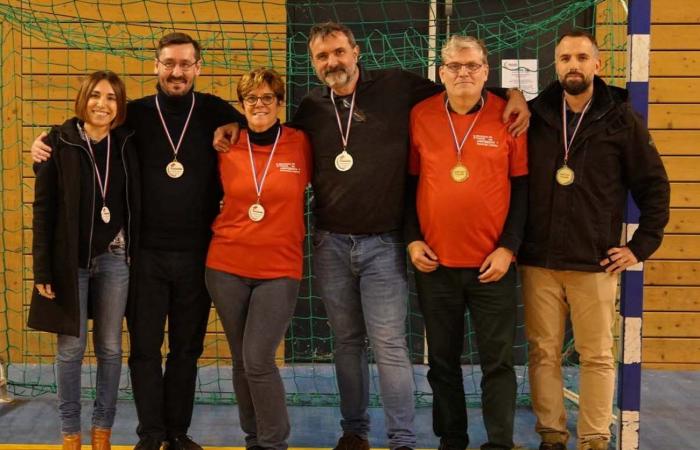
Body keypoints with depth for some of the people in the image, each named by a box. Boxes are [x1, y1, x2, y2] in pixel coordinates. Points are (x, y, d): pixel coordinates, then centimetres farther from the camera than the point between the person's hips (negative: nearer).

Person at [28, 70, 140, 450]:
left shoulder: (126, 144, 2)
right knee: (71, 347, 4)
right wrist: (43, 268, -10)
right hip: (70, 260, -2)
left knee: (110, 348, 8)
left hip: (113, 259, 2)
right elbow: (43, 208, -6)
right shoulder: (59, 143, -6)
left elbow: (134, 204, 5)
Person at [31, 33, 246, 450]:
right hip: (146, 253, 0)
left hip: (198, 254, 0)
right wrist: (44, 144, -5)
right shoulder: (136, 114, 3)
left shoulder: (215, 112, 2)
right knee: (145, 347, 5)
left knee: (187, 348, 11)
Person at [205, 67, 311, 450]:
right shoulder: (227, 148, 2)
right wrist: (223, 230, 9)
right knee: (241, 360, 10)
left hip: (279, 269, -3)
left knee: (258, 360, -10)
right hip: (226, 267, 3)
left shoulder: (300, 144, -4)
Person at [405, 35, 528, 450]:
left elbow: (522, 186, -1)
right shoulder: (420, 116, 1)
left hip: (493, 264, -1)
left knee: (498, 360, 4)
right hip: (435, 263, 2)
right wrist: (412, 239, 0)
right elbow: (408, 182, 8)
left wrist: (508, 247, -7)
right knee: (443, 360, 12)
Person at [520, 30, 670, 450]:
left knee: (597, 356, 4)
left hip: (595, 262, -1)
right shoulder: (535, 116, 4)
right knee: (544, 352, 7)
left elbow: (654, 185, 3)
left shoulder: (622, 119, 0)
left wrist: (641, 245, 0)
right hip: (538, 261, 2)